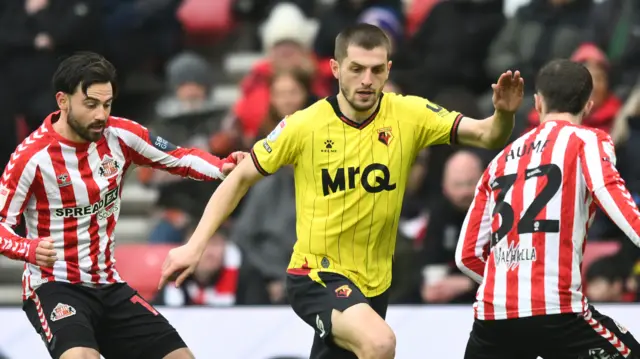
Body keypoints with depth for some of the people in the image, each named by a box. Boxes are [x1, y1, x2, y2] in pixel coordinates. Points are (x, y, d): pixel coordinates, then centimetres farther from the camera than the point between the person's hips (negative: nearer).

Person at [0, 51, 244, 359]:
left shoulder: (120, 135, -3)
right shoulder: (32, 156, -17)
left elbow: (178, 159, 8)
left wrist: (223, 168, -11)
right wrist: (30, 249, -34)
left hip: (109, 286, 7)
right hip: (54, 287, -6)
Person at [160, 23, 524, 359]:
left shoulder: (409, 115, -7)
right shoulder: (303, 126, -12)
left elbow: (487, 135, -12)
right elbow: (240, 179, -1)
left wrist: (504, 114, -35)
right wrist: (195, 246, -7)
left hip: (374, 283, 4)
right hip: (316, 275, -4)